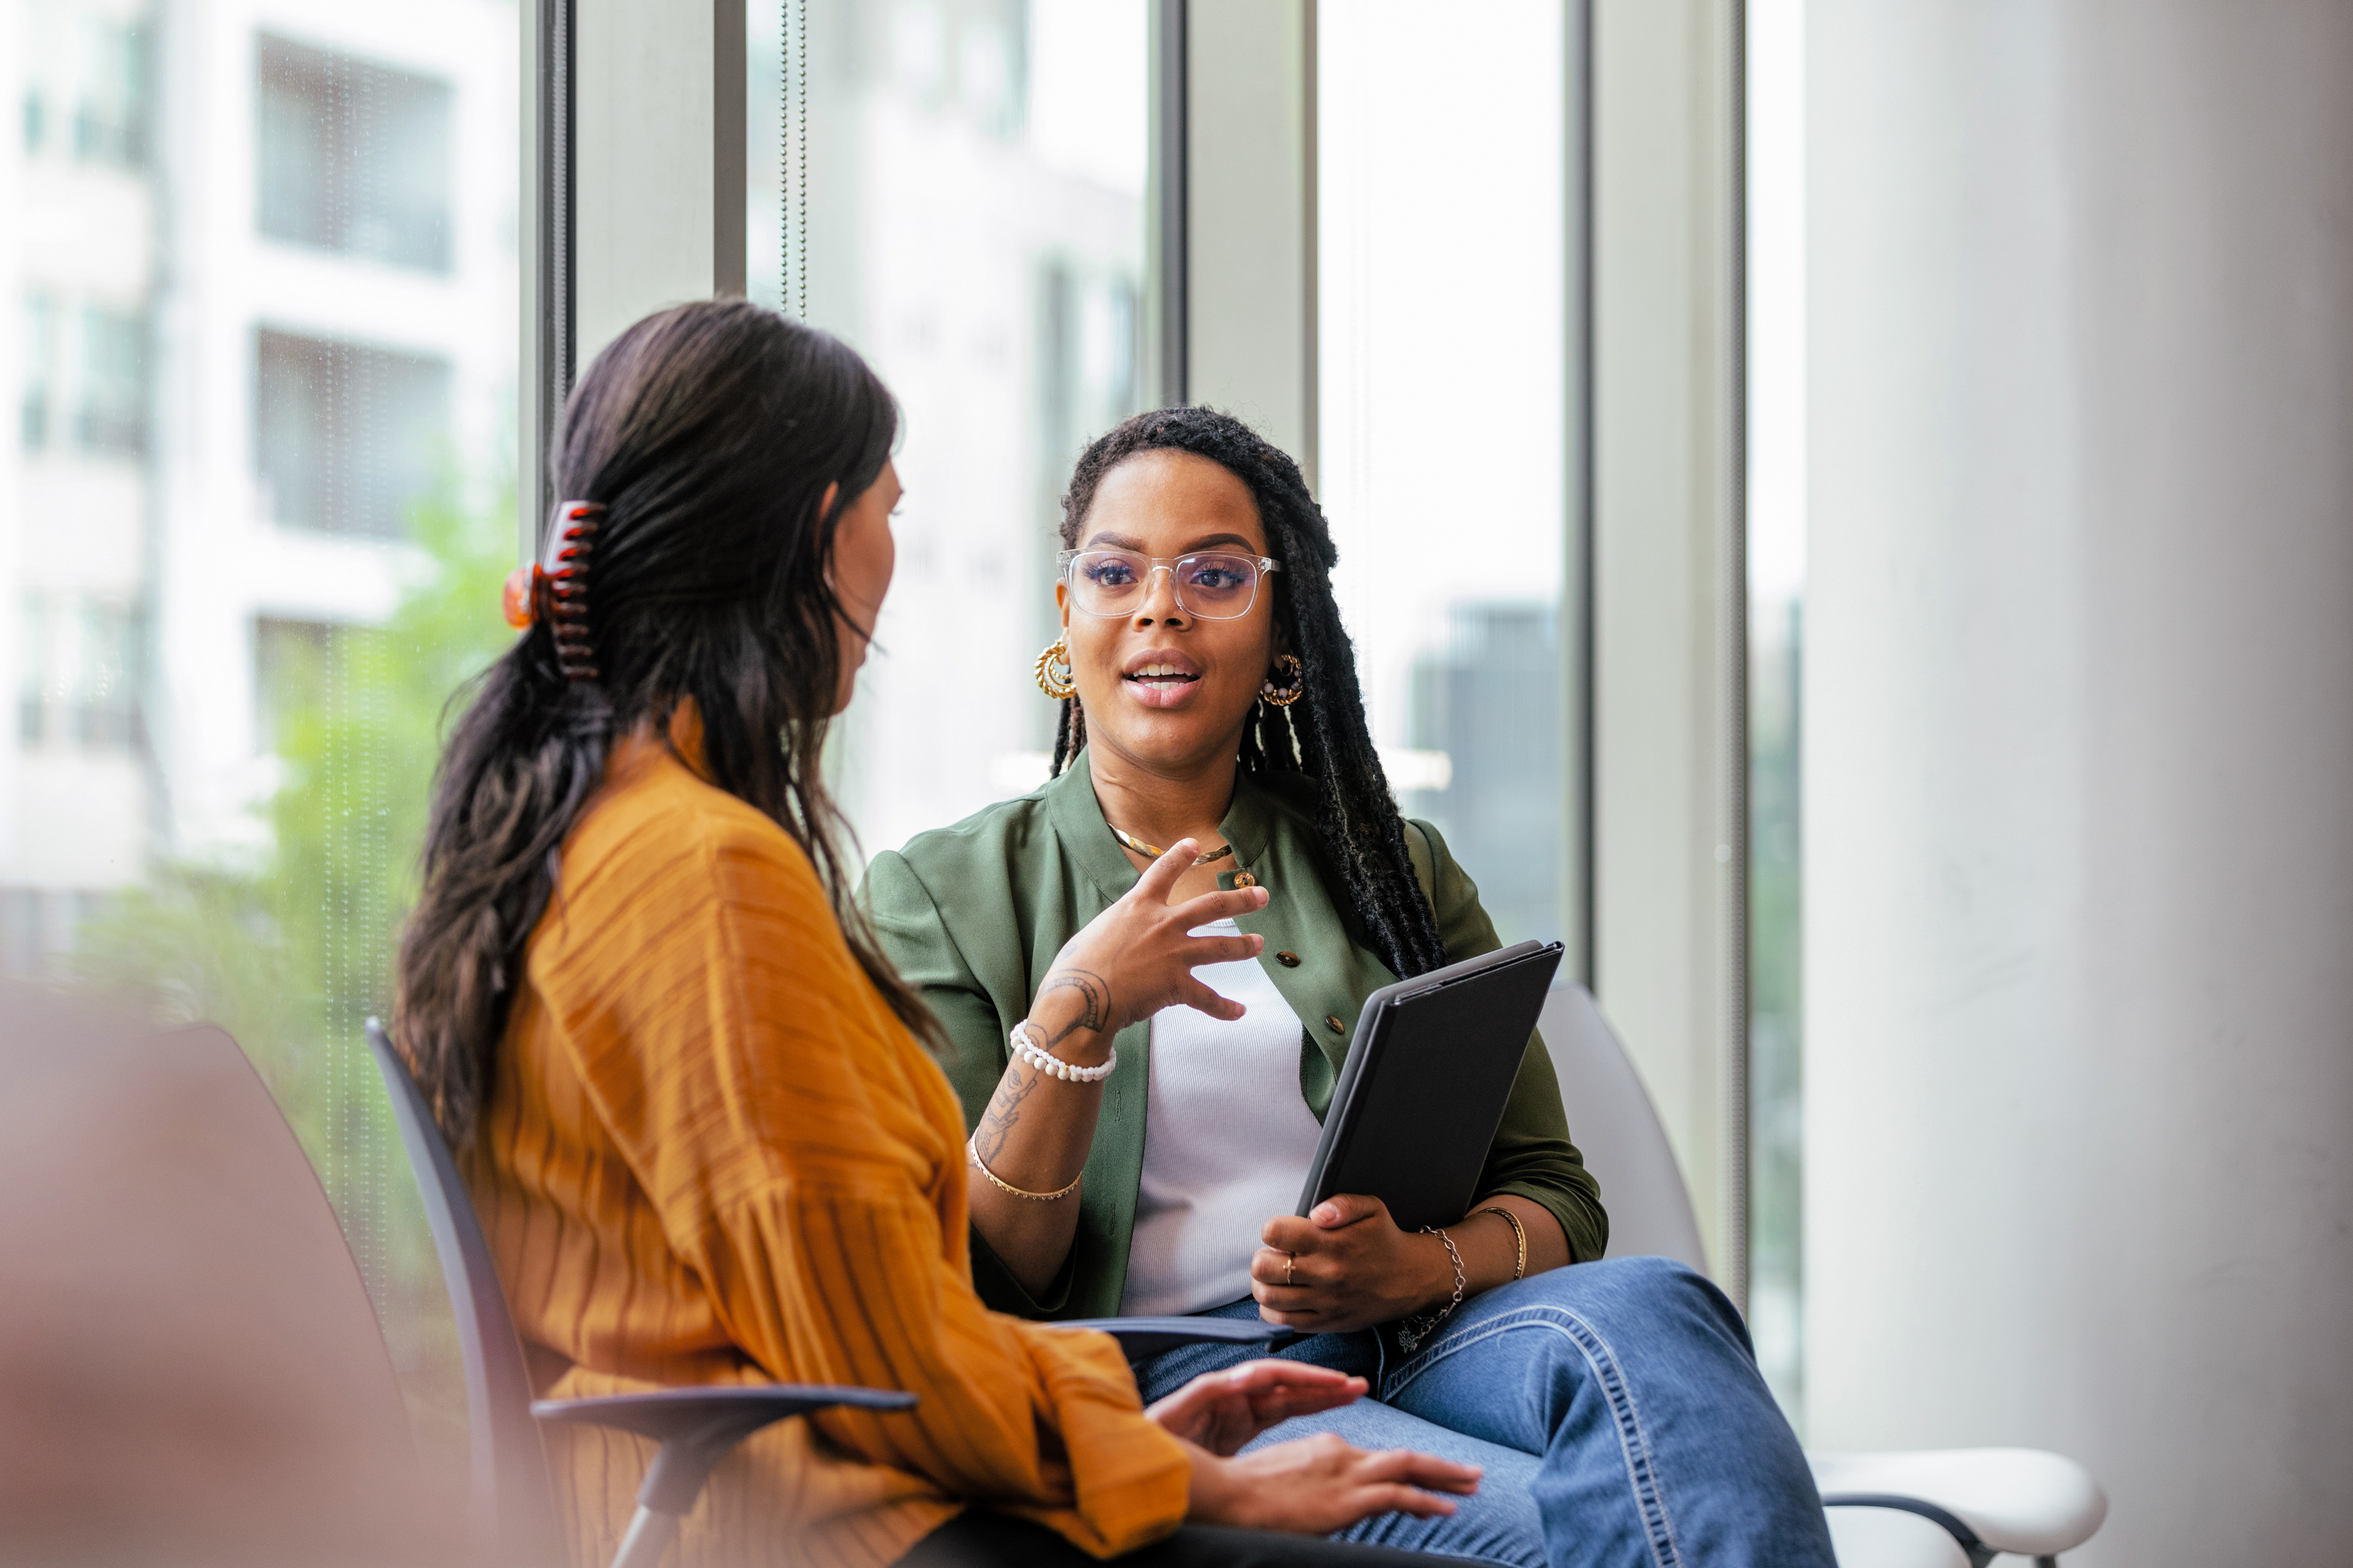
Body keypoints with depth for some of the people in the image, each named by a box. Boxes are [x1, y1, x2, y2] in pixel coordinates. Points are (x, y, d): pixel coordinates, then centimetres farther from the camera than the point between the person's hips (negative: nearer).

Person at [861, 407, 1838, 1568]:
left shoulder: (1394, 872, 22)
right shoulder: (942, 894, 13)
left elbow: (1556, 1202, 16)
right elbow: (968, 1282, 3)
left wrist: (1417, 1266, -8)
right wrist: (1076, 1013, -13)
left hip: (1418, 1344, 5)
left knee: (1641, 1310, -33)